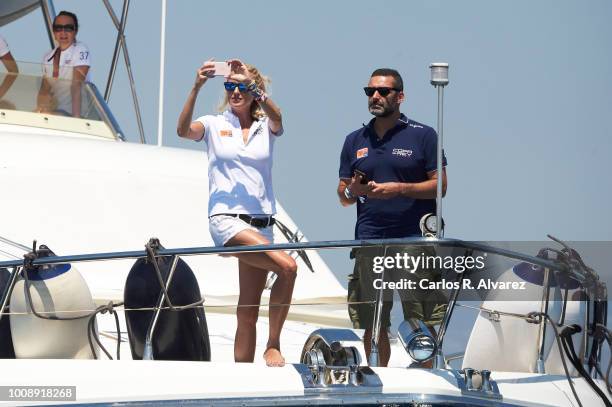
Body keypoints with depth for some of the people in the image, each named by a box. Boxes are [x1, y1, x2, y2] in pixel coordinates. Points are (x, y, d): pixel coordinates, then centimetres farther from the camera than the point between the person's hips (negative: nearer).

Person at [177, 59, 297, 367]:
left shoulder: (265, 128, 11)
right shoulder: (215, 125, 6)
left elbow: (276, 118, -14)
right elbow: (183, 130, -15)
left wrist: (251, 84, -30)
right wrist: (196, 88, -29)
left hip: (260, 224, 4)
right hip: (226, 218, -4)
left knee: (248, 312, 4)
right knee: (287, 266, -26)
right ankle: (273, 345, -16)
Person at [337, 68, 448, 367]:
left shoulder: (422, 135, 3)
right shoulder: (355, 141, 15)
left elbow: (439, 185, -1)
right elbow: (343, 196, 18)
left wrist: (399, 189, -14)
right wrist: (351, 191, -6)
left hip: (414, 239, -4)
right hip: (369, 241, 4)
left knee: (422, 326, -7)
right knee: (372, 327, 5)